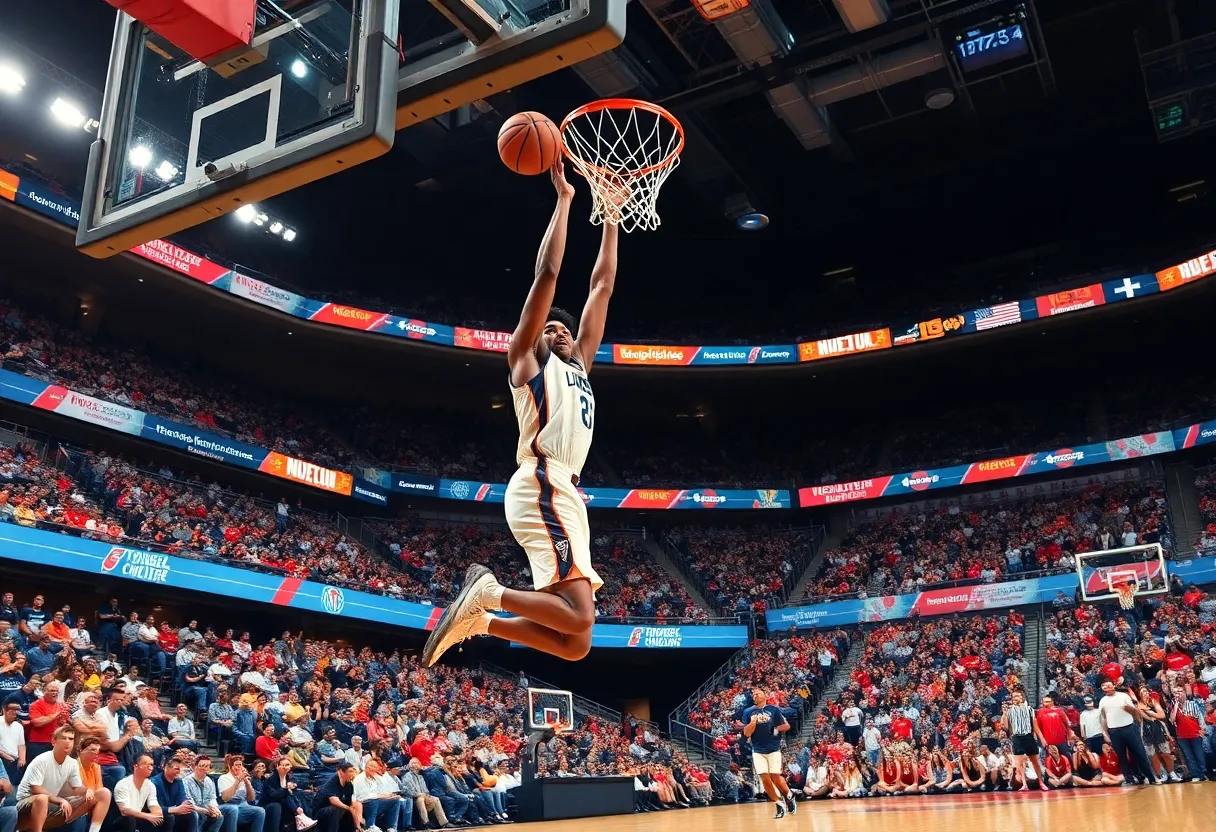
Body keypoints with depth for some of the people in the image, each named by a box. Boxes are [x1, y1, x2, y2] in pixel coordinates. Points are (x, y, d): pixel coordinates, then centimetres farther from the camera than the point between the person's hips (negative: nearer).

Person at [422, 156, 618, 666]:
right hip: (542, 488, -8)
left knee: (573, 643, 1)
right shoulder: (527, 357, 12)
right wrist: (564, 200, 7)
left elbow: (602, 285, 30)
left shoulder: (578, 365, 30)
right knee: (579, 621, -21)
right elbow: (547, 273, 3)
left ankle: (478, 618, 7)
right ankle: (488, 593, -10)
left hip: (565, 494, 8)